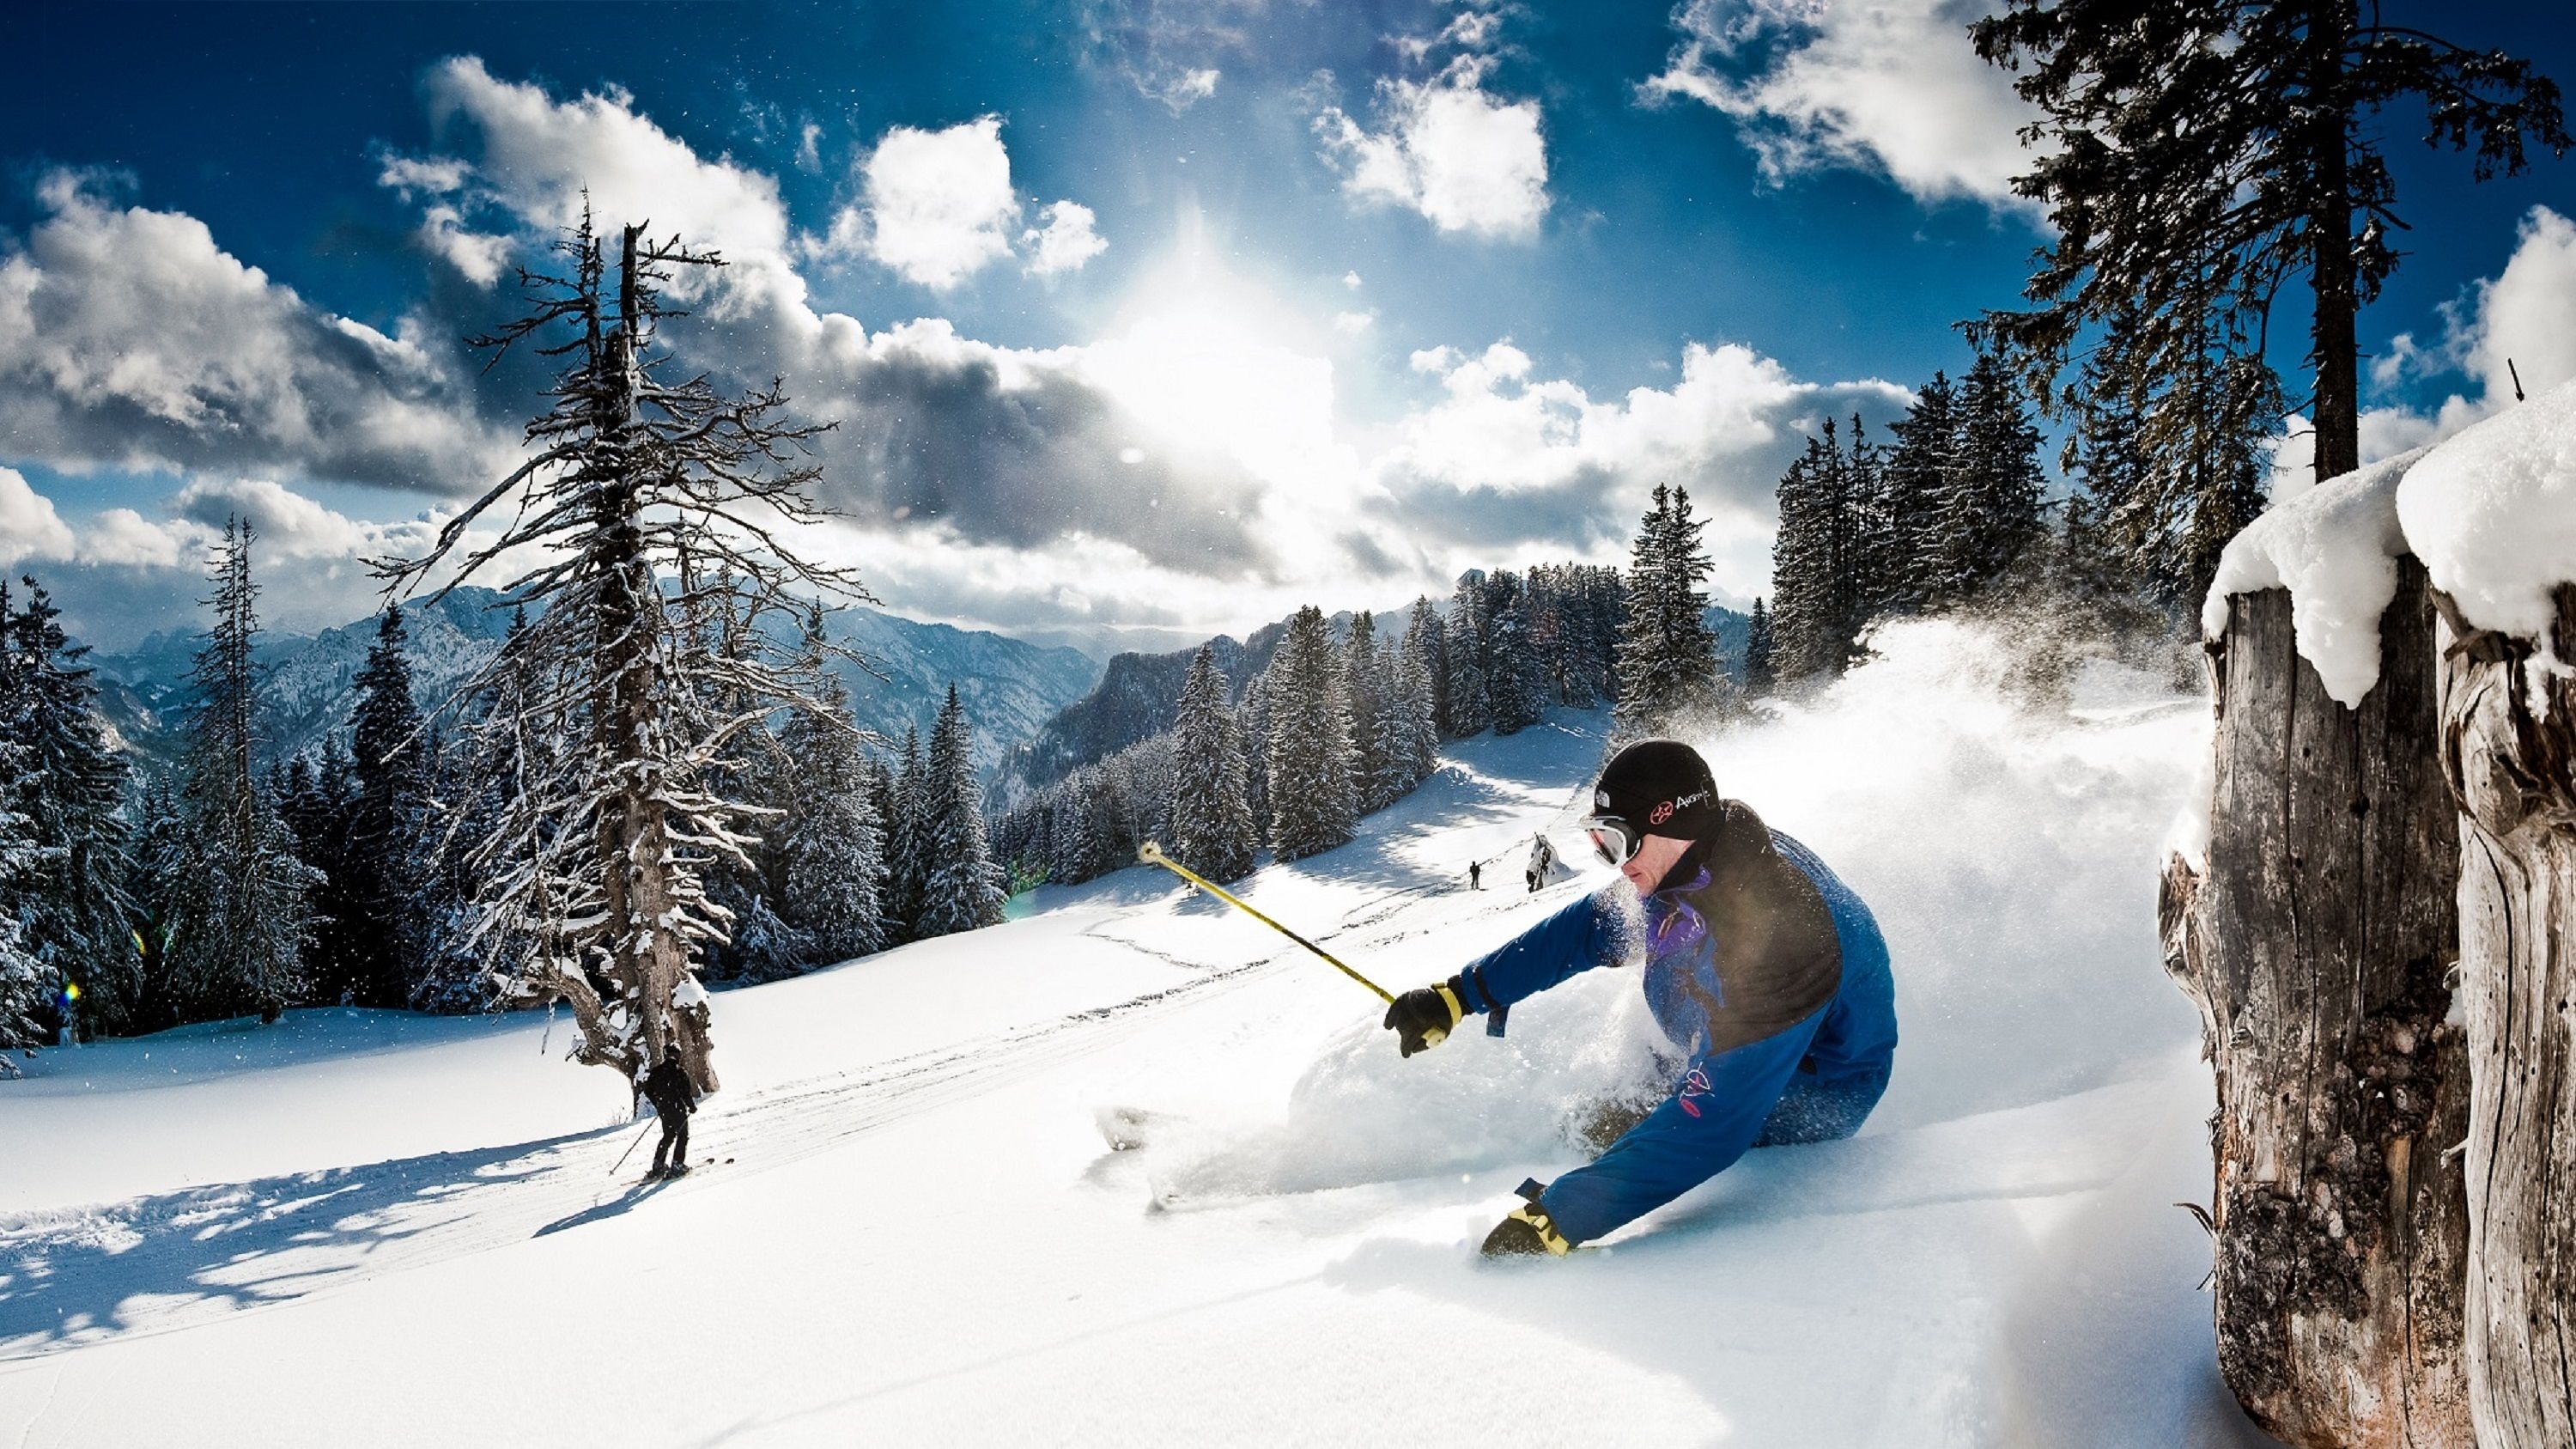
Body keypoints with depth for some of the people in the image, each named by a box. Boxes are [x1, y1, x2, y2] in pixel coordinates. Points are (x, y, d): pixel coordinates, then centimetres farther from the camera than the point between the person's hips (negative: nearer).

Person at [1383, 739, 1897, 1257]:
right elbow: (1588, 925, -1)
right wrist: (1459, 995, -1)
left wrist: (1561, 1218, -42)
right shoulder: (1690, 863, -16)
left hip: (1813, 1093, -8)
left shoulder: (1774, 933, -40)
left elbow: (1713, 1116, -42)